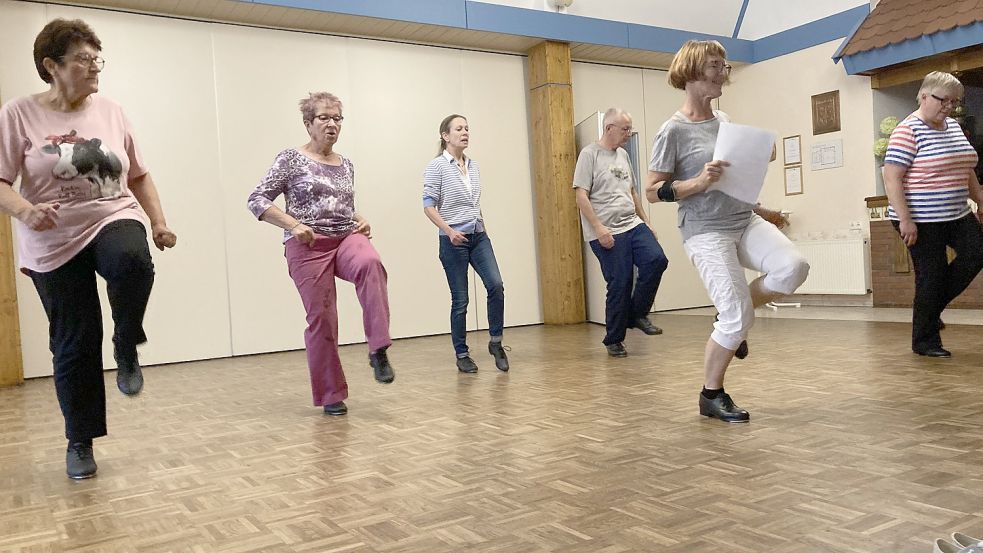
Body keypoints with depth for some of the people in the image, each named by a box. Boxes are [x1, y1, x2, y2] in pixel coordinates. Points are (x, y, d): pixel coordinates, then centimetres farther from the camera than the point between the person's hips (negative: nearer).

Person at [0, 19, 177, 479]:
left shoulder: (111, 112, 8)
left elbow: (138, 176, 15)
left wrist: (159, 223, 4)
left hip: (115, 221, 1)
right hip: (54, 244, -1)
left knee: (132, 262, -37)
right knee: (74, 345, 2)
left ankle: (127, 352, -11)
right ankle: (80, 442, 20)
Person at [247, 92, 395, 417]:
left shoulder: (346, 165, 14)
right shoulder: (291, 159, -2)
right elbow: (256, 201, -5)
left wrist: (360, 221, 6)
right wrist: (294, 225, -17)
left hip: (347, 239, 3)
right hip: (309, 247, -3)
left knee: (370, 264, -32)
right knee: (322, 319, -4)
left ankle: (378, 350, -31)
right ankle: (331, 396, 12)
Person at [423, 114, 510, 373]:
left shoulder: (473, 166, 12)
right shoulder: (437, 166, -5)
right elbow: (429, 206, -10)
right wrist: (449, 231, -21)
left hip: (479, 236, 5)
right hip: (453, 240, -5)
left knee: (496, 286, -11)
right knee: (460, 299, 0)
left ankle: (495, 342, 7)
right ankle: (462, 354, 14)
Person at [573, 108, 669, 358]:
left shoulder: (623, 155, 18)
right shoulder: (590, 154, -5)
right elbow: (581, 196, -11)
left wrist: (646, 222, 20)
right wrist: (599, 228, -17)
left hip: (633, 225, 7)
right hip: (608, 234, -7)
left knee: (657, 260, -13)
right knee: (620, 284, -5)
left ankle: (637, 314, 7)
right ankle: (614, 340, 12)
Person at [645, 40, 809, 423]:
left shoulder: (724, 121, 13)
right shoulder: (674, 131, -9)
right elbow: (653, 191, -10)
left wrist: (761, 211, 15)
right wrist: (699, 182, -23)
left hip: (745, 221, 7)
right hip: (706, 232, -7)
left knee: (794, 267, -17)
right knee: (738, 316, -10)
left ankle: (733, 312, 10)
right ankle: (711, 395, 12)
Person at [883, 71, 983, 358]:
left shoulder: (954, 126, 12)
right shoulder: (908, 131, -13)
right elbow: (891, 178, -19)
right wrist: (905, 219, -22)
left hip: (957, 215, 8)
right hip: (921, 220, -8)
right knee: (931, 276, -3)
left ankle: (933, 306, 15)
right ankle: (924, 341, 13)